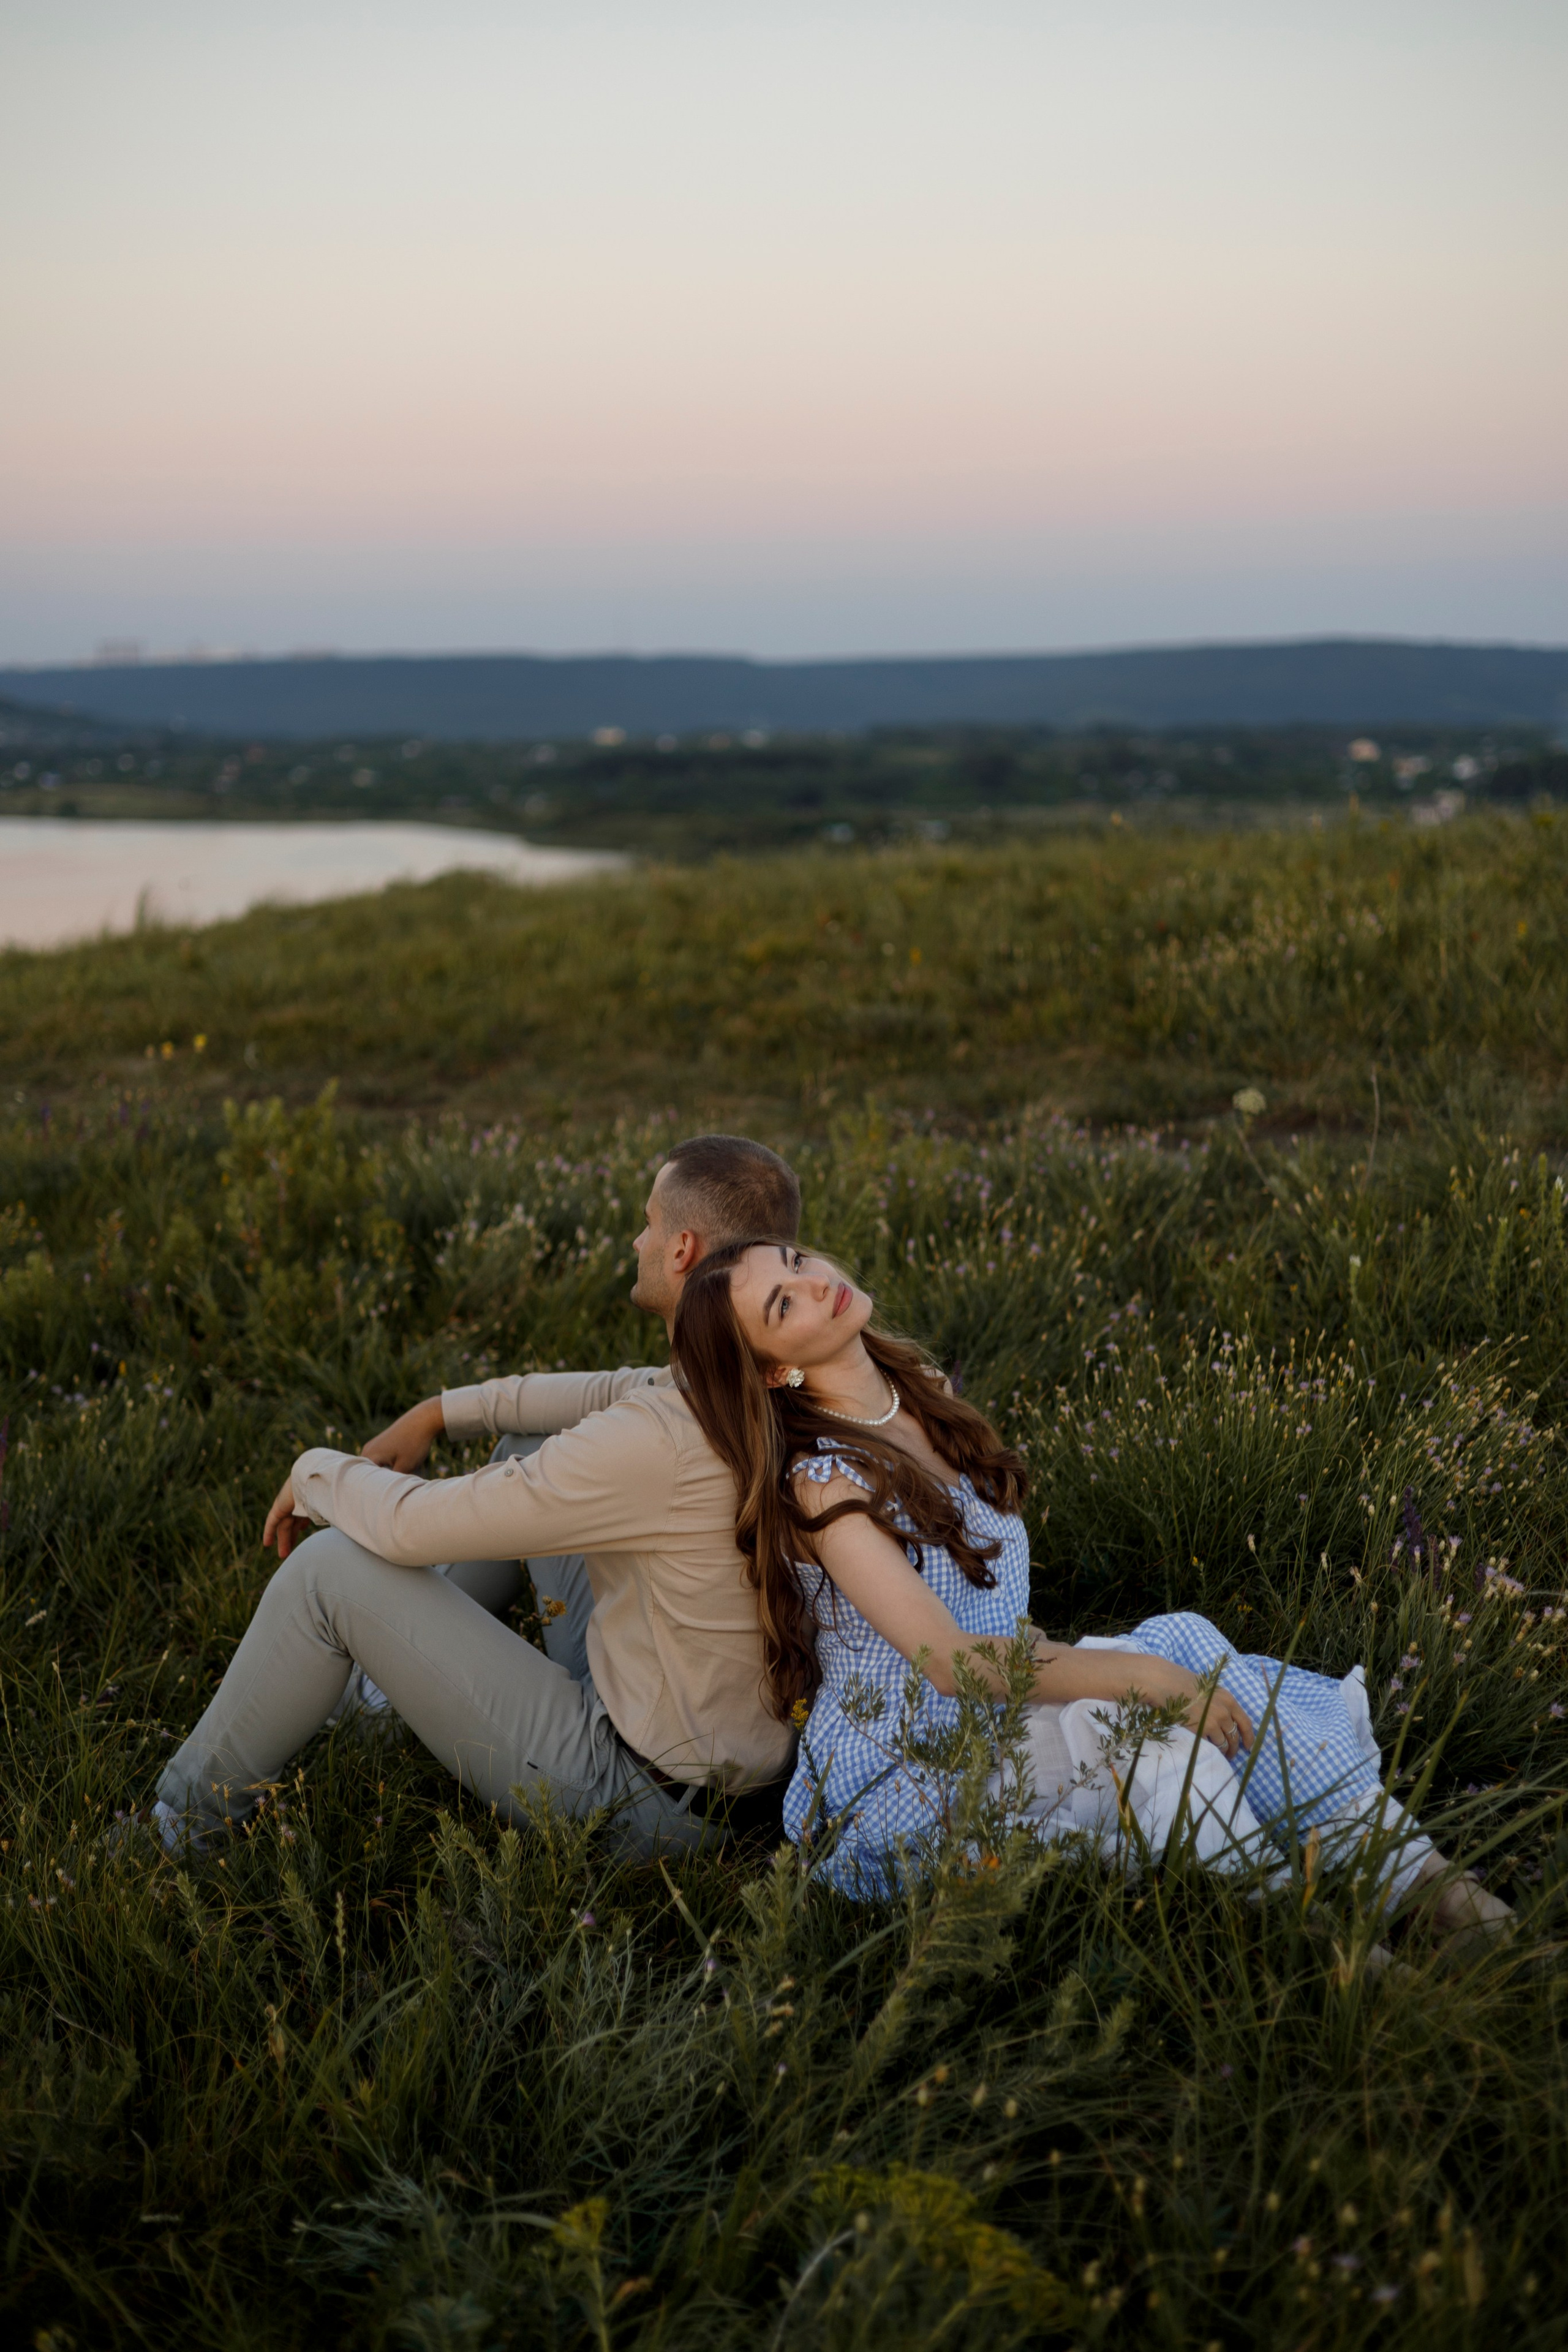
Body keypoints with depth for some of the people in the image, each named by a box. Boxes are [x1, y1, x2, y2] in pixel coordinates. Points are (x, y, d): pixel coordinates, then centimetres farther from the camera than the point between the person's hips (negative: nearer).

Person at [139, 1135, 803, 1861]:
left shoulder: (659, 1440, -31)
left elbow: (412, 1526, -22)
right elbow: (621, 1393, 15)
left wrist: (317, 1471, -1)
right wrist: (441, 1412, 14)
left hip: (635, 1798, -8)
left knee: (332, 1566, -6)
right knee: (529, 1439, 18)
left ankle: (178, 1834, 14)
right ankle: (422, 1657, 40)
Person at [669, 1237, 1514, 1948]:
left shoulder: (922, 1392, 7)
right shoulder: (822, 1484, -18)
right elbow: (952, 1660, -24)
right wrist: (1143, 1673, -27)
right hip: (907, 1780, -7)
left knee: (1183, 1643, -17)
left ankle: (1398, 1865, -20)